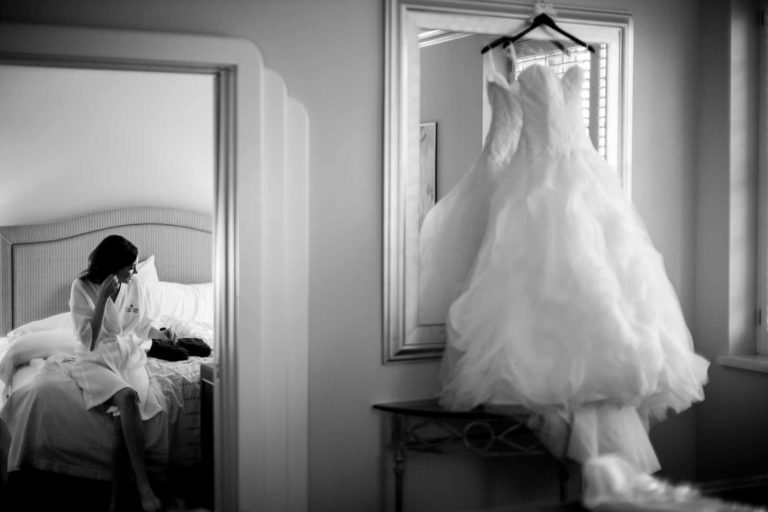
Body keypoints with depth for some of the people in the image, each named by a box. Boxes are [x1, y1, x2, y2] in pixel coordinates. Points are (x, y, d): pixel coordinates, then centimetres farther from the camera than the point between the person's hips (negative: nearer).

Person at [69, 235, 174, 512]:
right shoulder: (82, 287, -8)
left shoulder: (136, 286, 4)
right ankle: (142, 484, -36)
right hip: (98, 360, -3)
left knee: (123, 417, -29)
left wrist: (160, 334, -1)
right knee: (128, 397, -36)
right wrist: (103, 298, -22)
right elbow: (89, 340, -13)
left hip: (131, 356, 3)